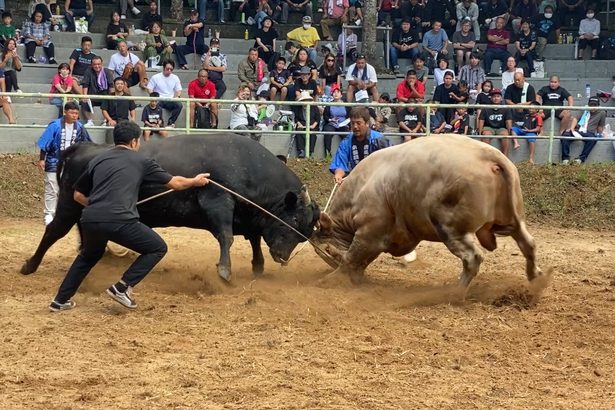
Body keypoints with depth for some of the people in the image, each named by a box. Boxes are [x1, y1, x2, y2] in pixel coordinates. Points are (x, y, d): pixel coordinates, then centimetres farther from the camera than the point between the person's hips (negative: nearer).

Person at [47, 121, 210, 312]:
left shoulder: (97, 160, 21)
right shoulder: (141, 161, 13)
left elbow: (78, 195, 25)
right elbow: (175, 183, 22)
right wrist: (195, 181, 41)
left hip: (90, 220, 5)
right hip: (120, 221, -5)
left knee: (89, 255, 34)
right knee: (158, 248, 13)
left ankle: (60, 300, 33)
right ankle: (122, 288, 5)